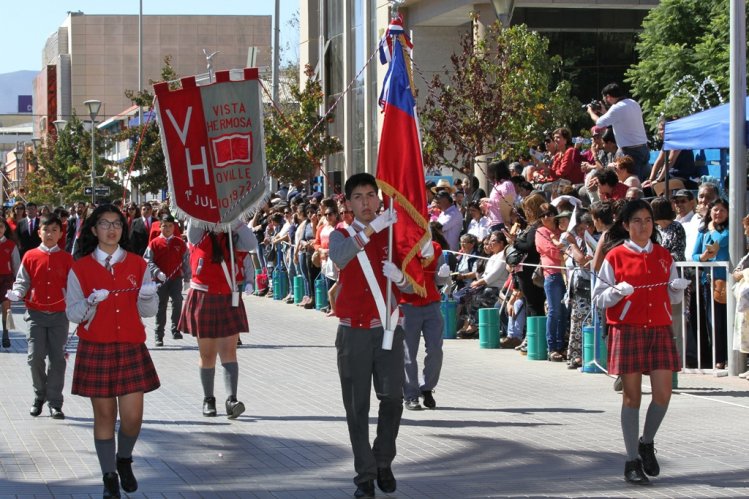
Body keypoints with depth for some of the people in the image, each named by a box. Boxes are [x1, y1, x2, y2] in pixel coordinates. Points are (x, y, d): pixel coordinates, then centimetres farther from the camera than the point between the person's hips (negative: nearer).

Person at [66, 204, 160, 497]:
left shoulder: (137, 265, 5)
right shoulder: (80, 268, 0)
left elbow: (149, 311, 5)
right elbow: (72, 313, -2)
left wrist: (148, 296, -17)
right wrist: (91, 302, -22)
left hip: (131, 349, 1)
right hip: (96, 349, -1)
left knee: (133, 416, -4)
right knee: (104, 414, 3)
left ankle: (124, 460, 26)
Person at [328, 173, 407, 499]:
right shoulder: (341, 236, 4)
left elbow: (410, 286, 4)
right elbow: (339, 258, -23)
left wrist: (398, 276, -19)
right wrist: (371, 228, -31)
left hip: (389, 330, 1)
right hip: (354, 333, -1)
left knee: (392, 399, -5)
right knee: (357, 406, 0)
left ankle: (384, 463, 17)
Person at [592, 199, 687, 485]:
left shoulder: (664, 256, 11)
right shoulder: (615, 257, 0)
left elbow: (673, 298, 18)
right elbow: (598, 298, -1)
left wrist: (678, 288, -4)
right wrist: (617, 291, -20)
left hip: (660, 330, 3)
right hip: (627, 330, -3)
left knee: (663, 393, -5)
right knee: (632, 395, -1)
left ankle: (647, 443, 21)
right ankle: (633, 461, 7)